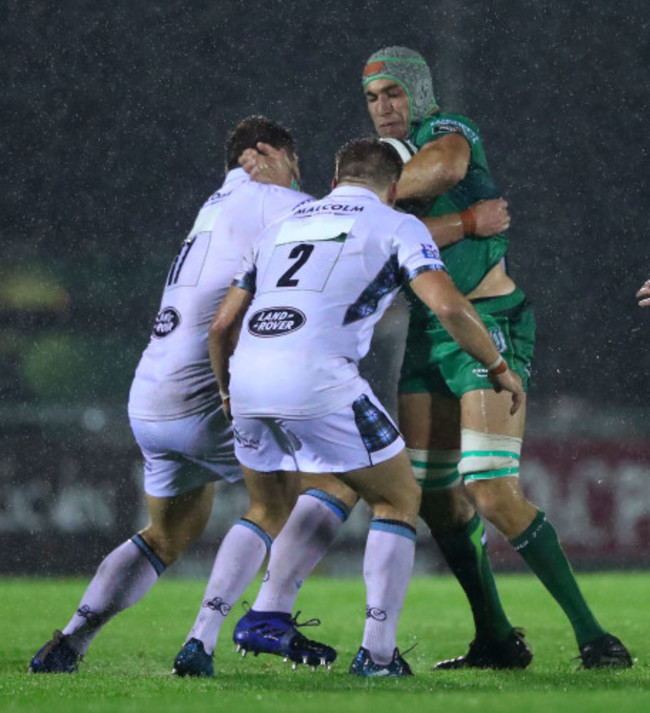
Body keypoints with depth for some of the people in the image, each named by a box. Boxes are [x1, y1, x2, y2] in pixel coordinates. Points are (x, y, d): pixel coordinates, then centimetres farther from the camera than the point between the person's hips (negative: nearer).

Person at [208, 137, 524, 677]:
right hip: (320, 385, -5)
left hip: (249, 386, 5)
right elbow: (448, 307, -4)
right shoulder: (397, 226, 11)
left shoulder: (284, 225, 26)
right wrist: (499, 367, 9)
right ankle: (377, 653, 4)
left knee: (272, 512, 29)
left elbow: (223, 324, 23)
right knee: (400, 501, 12)